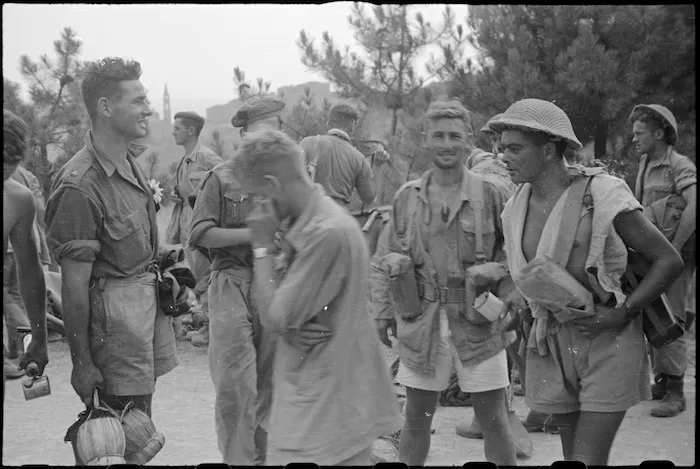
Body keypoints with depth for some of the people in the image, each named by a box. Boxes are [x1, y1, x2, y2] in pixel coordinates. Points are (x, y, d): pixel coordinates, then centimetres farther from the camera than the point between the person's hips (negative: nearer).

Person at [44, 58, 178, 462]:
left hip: (149, 298, 8)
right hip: (113, 305, -8)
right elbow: (74, 285, -17)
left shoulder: (131, 159, 6)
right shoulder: (80, 186, -20)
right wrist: (82, 364, -15)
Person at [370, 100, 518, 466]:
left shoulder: (489, 193, -3)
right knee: (416, 417, 12)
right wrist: (382, 313, 6)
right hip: (422, 324, 2)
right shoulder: (408, 196, 4)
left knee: (493, 420, 5)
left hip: (479, 323, -2)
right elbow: (382, 261, 11)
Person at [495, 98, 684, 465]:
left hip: (609, 342, -6)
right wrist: (519, 298, 2)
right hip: (554, 344, 6)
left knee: (587, 460, -11)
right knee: (572, 455, 13)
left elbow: (669, 260, -12)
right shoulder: (518, 205, 2)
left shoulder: (602, 194, -17)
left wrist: (623, 314, -19)